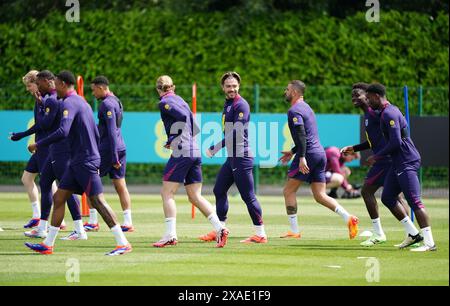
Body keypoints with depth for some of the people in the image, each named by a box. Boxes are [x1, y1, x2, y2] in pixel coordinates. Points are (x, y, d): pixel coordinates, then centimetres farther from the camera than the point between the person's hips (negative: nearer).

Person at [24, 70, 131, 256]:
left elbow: (63, 131, -27)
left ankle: (123, 244, -12)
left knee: (97, 201, -11)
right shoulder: (82, 102, 19)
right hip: (77, 162, 10)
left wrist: (38, 145, -19)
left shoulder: (69, 103, -13)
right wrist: (95, 157, 28)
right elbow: (96, 134, 22)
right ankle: (48, 245, 10)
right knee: (58, 198, 9)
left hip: (85, 162, -10)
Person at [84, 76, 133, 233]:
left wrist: (114, 157, -22)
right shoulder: (116, 101, 16)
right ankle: (128, 223, 3)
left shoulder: (107, 104, -14)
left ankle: (93, 222, -1)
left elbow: (111, 131, -20)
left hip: (107, 149, -9)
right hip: (121, 148, 9)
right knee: (120, 186, 7)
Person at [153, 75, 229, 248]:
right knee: (195, 196, 9)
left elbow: (183, 116, -18)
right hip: (195, 151, 8)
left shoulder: (164, 103, -4)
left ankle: (170, 235, -10)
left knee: (167, 193, -3)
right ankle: (219, 228, -1)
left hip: (181, 152, -8)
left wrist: (172, 140, -10)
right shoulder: (180, 100, 21)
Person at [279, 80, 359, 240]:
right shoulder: (306, 107, 22)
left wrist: (302, 157, -29)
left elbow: (301, 135, -22)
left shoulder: (294, 111, -9)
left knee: (288, 191, 1)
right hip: (320, 153, 9)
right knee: (320, 196, 7)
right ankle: (349, 218, -9)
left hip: (309, 154, -9)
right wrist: (293, 152, 34)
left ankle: (294, 231, -1)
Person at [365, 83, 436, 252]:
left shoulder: (389, 114, -15)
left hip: (407, 162, -11)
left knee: (414, 201, -14)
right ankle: (413, 234, 15)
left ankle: (429, 242, -17)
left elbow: (395, 142, -22)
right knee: (387, 197, 13)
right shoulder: (385, 112, 18)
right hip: (398, 163, 11)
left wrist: (377, 157, -11)